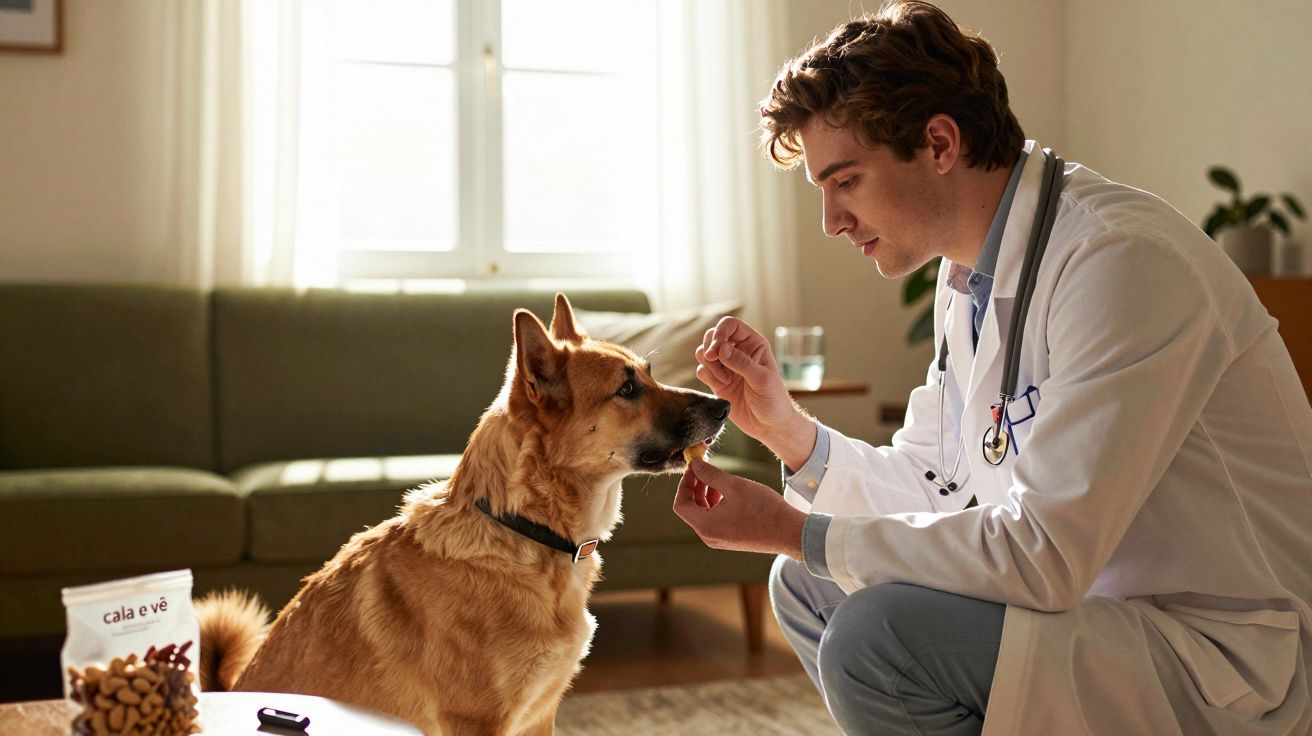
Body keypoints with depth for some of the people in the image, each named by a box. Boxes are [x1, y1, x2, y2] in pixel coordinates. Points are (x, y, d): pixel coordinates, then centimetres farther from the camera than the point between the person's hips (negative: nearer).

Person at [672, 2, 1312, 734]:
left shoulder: (1120, 260, -24)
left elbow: (1041, 556, -28)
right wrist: (786, 428, -5)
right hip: (1092, 599, 9)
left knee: (878, 636, -26)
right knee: (808, 586, 10)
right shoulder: (968, 274, 6)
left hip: (1229, 674, -9)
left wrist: (791, 530, -21)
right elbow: (932, 487, 10)